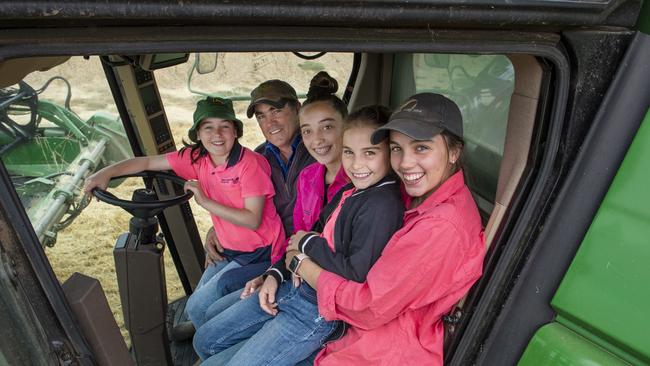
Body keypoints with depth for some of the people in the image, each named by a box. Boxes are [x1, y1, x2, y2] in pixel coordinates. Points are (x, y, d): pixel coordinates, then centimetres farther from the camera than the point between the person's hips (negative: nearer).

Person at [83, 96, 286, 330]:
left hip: (258, 255, -7)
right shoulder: (197, 158, -2)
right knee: (199, 302, 16)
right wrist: (106, 173, -11)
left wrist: (205, 202, -23)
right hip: (229, 250, 7)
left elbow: (253, 220, -24)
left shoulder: (250, 164, -21)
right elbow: (147, 162, 3)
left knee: (198, 308, -8)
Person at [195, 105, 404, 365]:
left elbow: (356, 274, -26)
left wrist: (308, 243, -12)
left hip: (322, 312, -8)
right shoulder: (352, 190, 6)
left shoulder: (384, 204, -21)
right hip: (296, 287, 9)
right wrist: (275, 275, 3)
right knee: (205, 341, 17)